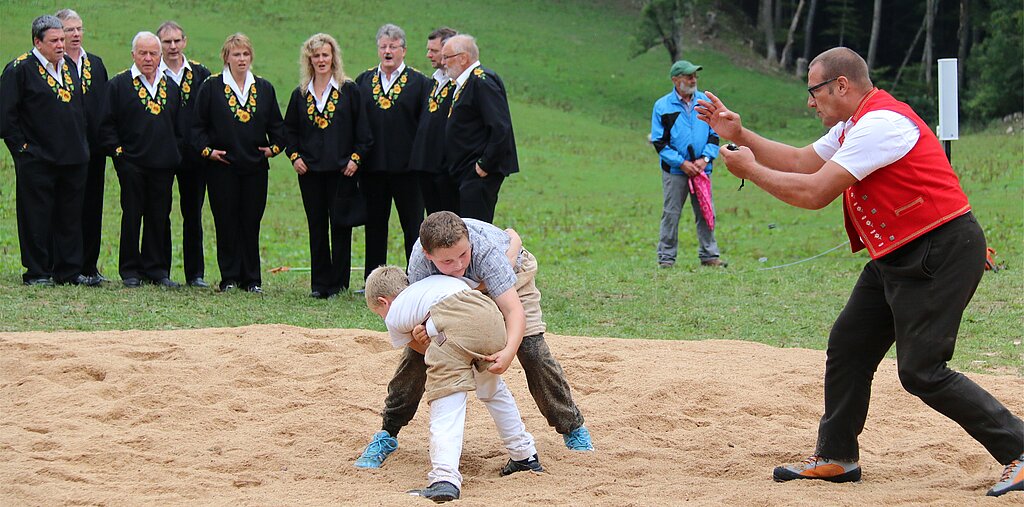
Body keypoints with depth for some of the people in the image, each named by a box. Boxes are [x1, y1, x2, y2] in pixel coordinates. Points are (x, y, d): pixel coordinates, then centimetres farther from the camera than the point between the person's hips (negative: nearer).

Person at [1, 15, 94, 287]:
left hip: (72, 159, 6)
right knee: (37, 216, -1)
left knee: (70, 216, 9)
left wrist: (81, 145, 17)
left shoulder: (69, 67, 14)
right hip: (37, 159, -6)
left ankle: (69, 271, 15)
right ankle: (36, 272, 5)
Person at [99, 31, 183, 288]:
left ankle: (156, 269, 14)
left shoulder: (171, 86, 14)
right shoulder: (118, 85, 1)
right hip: (132, 163, -4)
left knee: (159, 218, 6)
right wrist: (117, 150, -8)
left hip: (163, 164, 4)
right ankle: (130, 271, 8)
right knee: (132, 217, 1)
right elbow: (106, 123, -1)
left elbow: (179, 123, 20)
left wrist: (174, 151, 8)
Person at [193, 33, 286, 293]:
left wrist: (275, 147, 1)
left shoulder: (264, 88, 11)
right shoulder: (211, 87, 3)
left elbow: (277, 125, 17)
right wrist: (207, 149, -8)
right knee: (226, 223, -1)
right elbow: (198, 125, 4)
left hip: (255, 166, 2)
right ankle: (229, 278, 6)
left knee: (251, 222, 2)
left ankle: (252, 279, 8)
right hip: (222, 166, -2)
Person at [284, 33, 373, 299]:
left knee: (340, 227, -2)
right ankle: (320, 284, 10)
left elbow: (362, 130, 1)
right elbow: (290, 130, 17)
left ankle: (339, 283, 4)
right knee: (317, 227, 5)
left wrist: (355, 158, -7)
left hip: (341, 170, -3)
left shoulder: (349, 90, 1)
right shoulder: (301, 94, 10)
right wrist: (294, 156, 3)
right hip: (310, 170, 3)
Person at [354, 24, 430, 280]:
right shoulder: (363, 81, 11)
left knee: (413, 228, 1)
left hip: (406, 166, -3)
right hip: (372, 168, 3)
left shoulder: (418, 82, 2)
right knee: (374, 227, 9)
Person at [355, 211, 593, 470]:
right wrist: (423, 329, -49)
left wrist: (509, 351, -65)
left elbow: (514, 310, -48)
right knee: (418, 349, -9)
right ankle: (387, 433, 4)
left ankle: (573, 429, 6)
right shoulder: (419, 263, -36)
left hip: (512, 271, -2)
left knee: (532, 350, -13)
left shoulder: (486, 249, -45)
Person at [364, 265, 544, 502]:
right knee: (493, 389, 29)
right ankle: (526, 456, 37)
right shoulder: (439, 279, 44)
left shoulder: (393, 317, 29)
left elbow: (422, 348, 35)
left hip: (451, 323, -6)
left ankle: (445, 479, -27)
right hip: (490, 313, 6)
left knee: (446, 405, -8)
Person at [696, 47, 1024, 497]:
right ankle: (836, 457, 24)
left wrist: (751, 170, -7)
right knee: (847, 347, 13)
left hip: (941, 253, -11)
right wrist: (740, 135, 16)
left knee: (921, 372, -14)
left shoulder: (879, 123, -19)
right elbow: (801, 163, 23)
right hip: (898, 257, 11)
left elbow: (814, 193, -20)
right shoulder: (855, 125, 14)